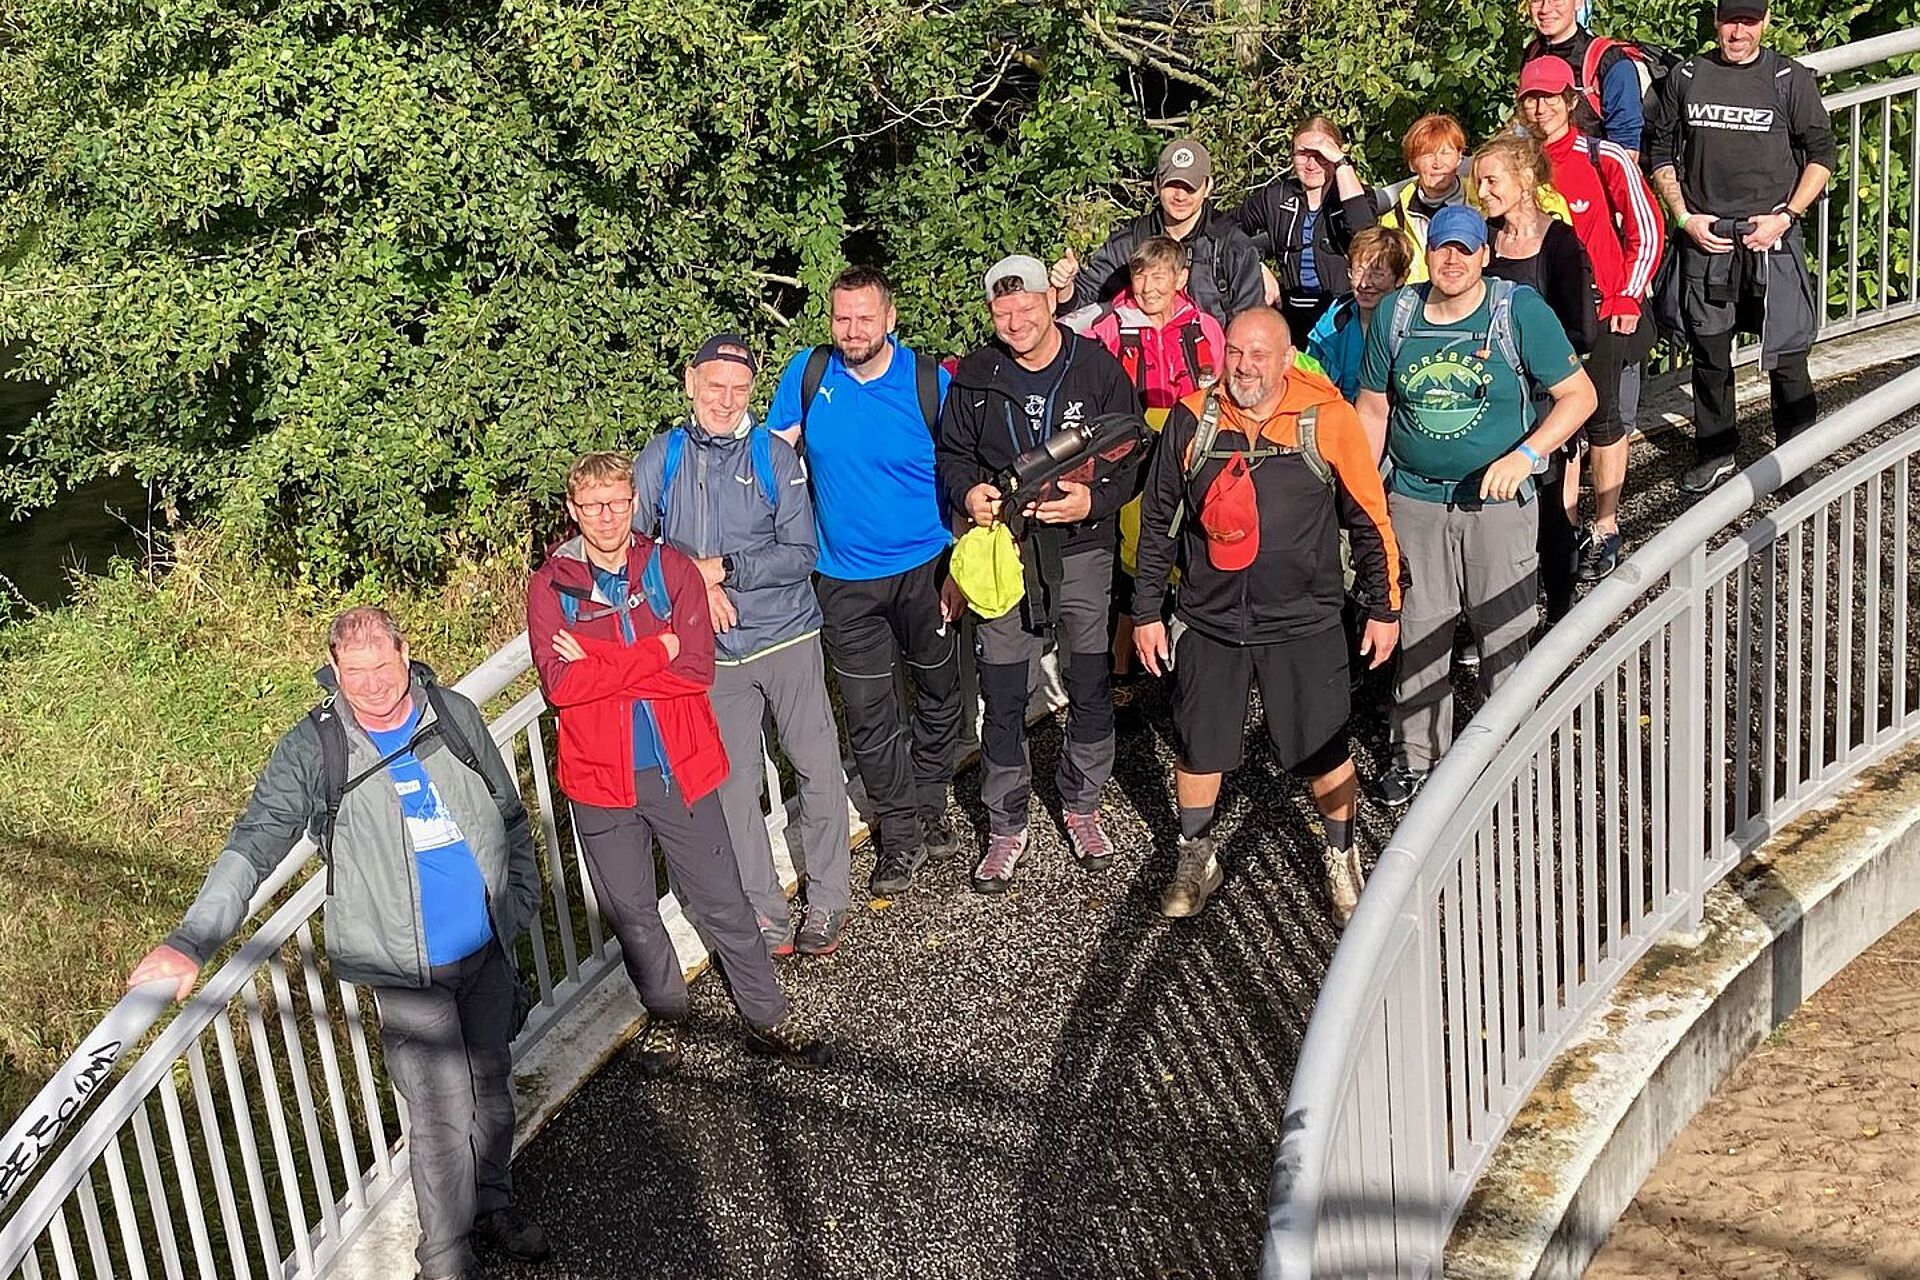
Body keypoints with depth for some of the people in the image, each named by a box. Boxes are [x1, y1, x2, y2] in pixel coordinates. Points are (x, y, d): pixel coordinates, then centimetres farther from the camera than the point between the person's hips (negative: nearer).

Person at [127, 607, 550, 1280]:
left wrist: (524, 899, 11)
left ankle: (493, 1203, 42)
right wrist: (191, 941, -28)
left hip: (489, 949, 4)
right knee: (442, 1111, -7)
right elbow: (253, 844, -18)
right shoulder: (312, 750, -12)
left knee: (491, 1084, 19)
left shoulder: (456, 714, -1)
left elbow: (509, 815, 10)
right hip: (407, 971, -4)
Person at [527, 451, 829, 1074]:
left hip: (681, 768, 0)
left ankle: (768, 1017, 23)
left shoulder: (674, 570, -2)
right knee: (630, 913, 15)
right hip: (600, 779, 0)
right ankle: (664, 1017, 36)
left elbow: (697, 669, -14)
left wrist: (597, 661, -17)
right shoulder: (550, 586, -4)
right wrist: (655, 654, -18)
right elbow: (559, 684, -17)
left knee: (723, 902, 8)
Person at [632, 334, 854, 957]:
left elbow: (800, 555, -7)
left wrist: (724, 568, -17)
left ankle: (827, 901, 20)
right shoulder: (660, 458, 1)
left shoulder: (775, 455, -4)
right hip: (715, 651, 1)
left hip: (787, 636, -1)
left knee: (819, 769, 5)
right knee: (734, 786, 4)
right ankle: (764, 911, 17)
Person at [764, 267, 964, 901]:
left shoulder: (931, 382, -10)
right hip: (846, 581, 1)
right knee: (870, 717, 4)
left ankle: (928, 810, 35)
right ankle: (902, 836, 18)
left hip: (926, 569, 0)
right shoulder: (807, 374, -6)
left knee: (939, 696, 14)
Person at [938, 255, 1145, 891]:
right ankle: (1006, 825, 18)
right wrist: (968, 492, -11)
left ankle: (1081, 805, 31)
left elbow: (1133, 456, -3)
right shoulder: (975, 376, 0)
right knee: (1002, 699, 3)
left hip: (1081, 550, 0)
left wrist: (1093, 500, -20)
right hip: (1003, 549, 1)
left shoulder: (1097, 366, -5)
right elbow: (953, 452, 11)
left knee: (1090, 689, 10)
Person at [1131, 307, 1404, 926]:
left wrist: (1385, 608, 5)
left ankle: (1341, 858, 31)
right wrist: (1146, 612, 6)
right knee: (1197, 749, 12)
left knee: (1324, 753, 6)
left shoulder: (1327, 418, -9)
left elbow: (1369, 518, 1)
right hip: (1208, 621, 2)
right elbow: (1157, 519, 6)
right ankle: (1196, 857, 35)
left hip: (1305, 622, -2)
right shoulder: (1193, 419, -3)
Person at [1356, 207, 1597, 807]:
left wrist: (1525, 454, -21)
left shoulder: (1520, 311, -7)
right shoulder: (1396, 314, 2)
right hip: (1414, 499, 3)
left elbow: (1579, 394, -7)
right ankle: (1416, 754, 23)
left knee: (1504, 635, 2)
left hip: (1497, 499, -2)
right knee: (1417, 634, 8)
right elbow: (1373, 408, 10)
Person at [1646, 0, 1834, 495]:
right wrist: (1685, 217, 1)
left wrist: (1785, 217, -8)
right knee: (1708, 352, 10)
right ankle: (1716, 453, 25)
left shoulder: (1791, 79, 0)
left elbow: (1821, 154, 3)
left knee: (1786, 357, -2)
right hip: (1704, 235, 2)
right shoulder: (1685, 78, 6)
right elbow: (1660, 153, 11)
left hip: (1771, 235, -2)